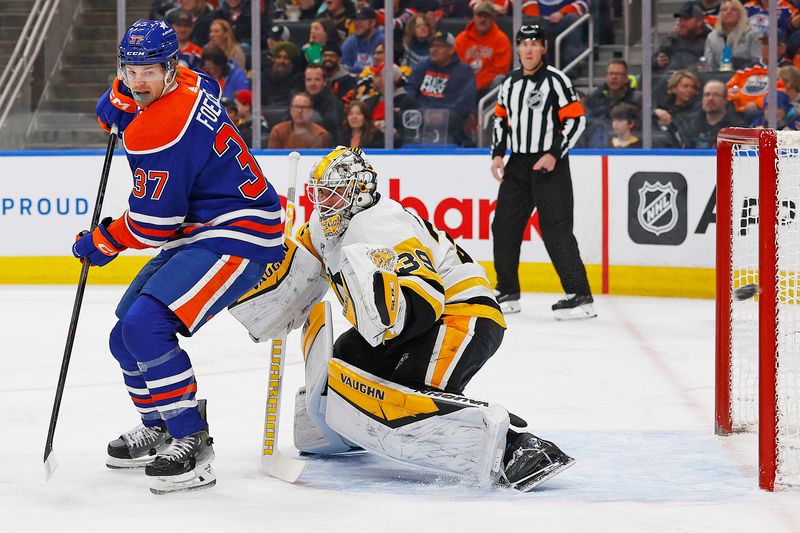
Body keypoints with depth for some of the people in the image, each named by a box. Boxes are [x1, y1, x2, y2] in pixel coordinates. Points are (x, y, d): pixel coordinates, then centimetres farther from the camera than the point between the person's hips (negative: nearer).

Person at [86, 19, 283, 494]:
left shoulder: (158, 130, -24)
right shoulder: (188, 82, 4)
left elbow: (153, 223, -21)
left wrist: (102, 243, -1)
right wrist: (120, 99, 15)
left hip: (239, 237, -11)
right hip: (200, 232, 11)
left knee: (146, 326, -24)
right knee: (129, 333, 15)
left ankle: (192, 445, -18)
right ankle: (159, 429, 32)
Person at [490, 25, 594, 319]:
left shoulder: (556, 80, -9)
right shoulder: (509, 83, 11)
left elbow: (576, 119, -12)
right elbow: (501, 119, 21)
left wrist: (555, 154, -18)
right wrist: (498, 154, 10)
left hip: (549, 165, -7)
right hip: (517, 164, 7)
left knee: (556, 229, -14)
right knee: (504, 226, 7)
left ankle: (580, 296, -13)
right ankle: (508, 293, 21)